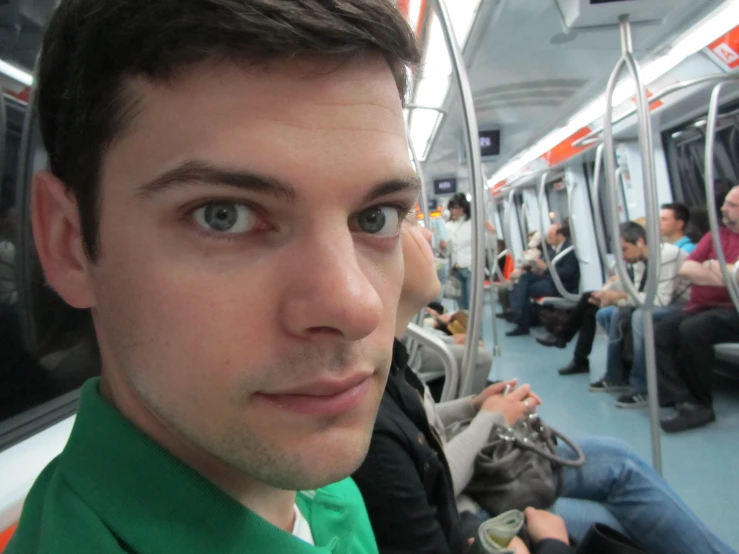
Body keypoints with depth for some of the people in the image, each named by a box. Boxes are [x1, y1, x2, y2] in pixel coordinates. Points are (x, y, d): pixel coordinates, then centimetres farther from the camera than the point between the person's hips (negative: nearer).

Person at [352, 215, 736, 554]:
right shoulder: (372, 430, -38)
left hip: (453, 480, 8)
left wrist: (471, 405, -5)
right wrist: (489, 420, -14)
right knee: (617, 520, 4)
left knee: (616, 464, 10)